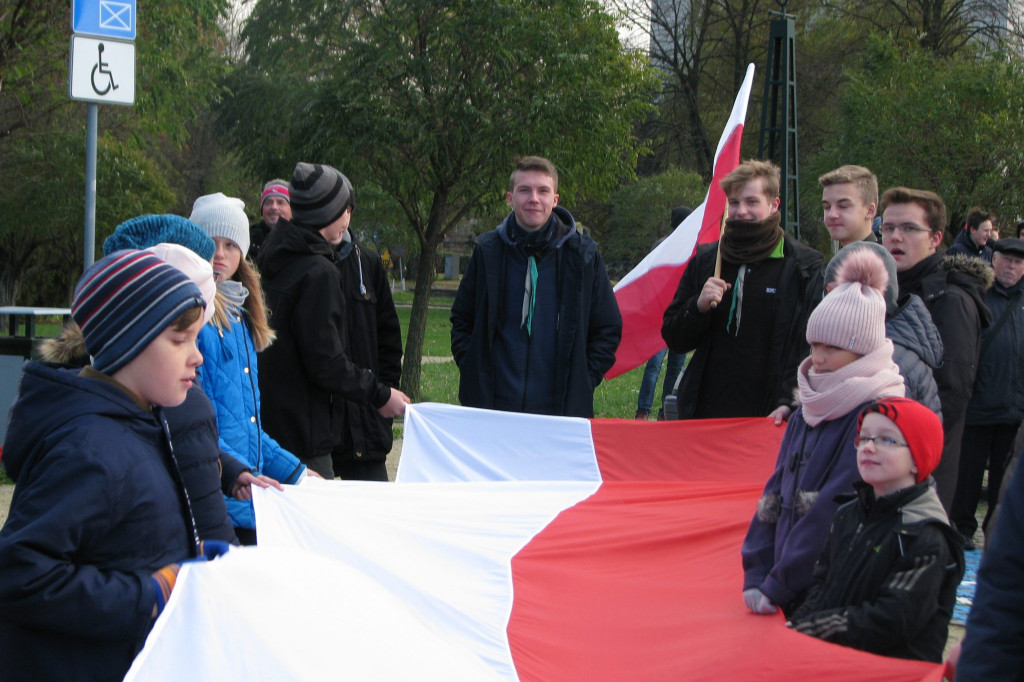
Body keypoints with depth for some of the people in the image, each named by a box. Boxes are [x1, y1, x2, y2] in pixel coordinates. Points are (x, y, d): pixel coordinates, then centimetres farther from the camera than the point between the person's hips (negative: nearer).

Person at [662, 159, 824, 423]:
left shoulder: (805, 267, 0)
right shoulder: (705, 261, 12)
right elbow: (674, 339, 13)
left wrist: (790, 403, -16)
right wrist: (699, 307, -7)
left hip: (768, 417, -3)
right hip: (705, 412, 3)